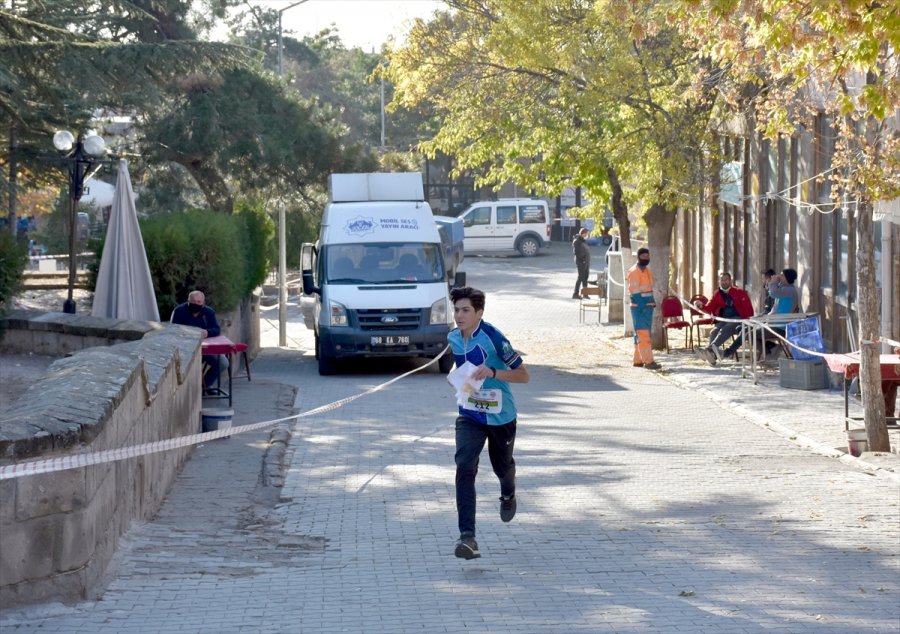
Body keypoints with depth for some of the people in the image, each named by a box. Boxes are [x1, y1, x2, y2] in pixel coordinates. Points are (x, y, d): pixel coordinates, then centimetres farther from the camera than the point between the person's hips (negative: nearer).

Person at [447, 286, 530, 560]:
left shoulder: (493, 338, -21)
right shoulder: (453, 338, -2)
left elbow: (523, 375, -20)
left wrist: (492, 373, -32)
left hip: (500, 416, -3)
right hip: (470, 416, 3)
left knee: (502, 466, 18)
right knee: (465, 467, -19)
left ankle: (508, 495, 58)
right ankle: (467, 536, -26)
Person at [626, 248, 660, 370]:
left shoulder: (647, 271, 17)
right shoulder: (634, 271, -11)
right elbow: (635, 291, -16)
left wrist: (652, 302, 13)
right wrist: (642, 306, -21)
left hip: (647, 307, 9)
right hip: (639, 307, -9)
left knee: (641, 334, 12)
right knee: (643, 334, -11)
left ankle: (638, 360, 17)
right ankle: (648, 361, -15)